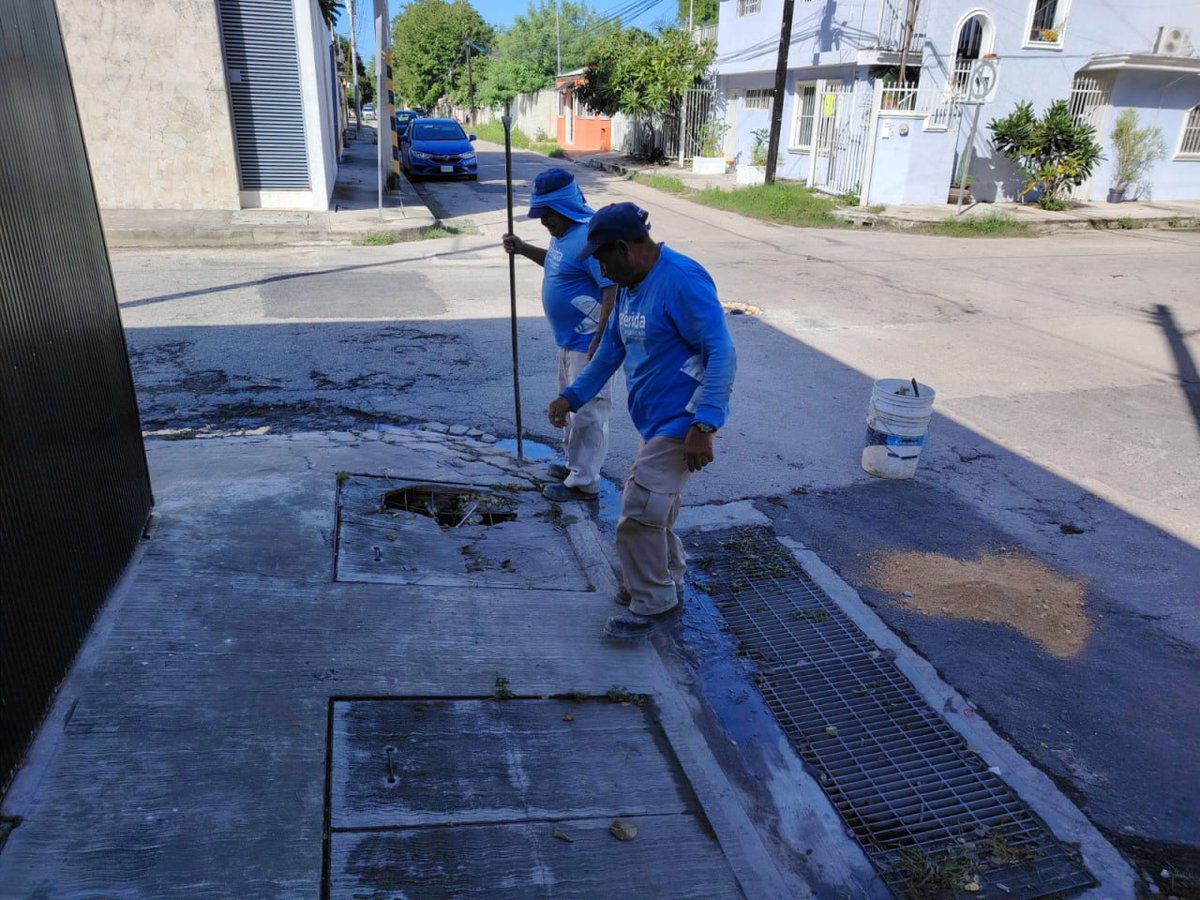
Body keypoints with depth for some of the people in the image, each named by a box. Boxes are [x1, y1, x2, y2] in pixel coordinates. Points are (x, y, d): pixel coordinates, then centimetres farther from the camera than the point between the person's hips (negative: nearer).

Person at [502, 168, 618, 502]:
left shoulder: (590, 236, -23)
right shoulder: (564, 231, 8)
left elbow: (614, 289, -27)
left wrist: (599, 343, -28)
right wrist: (523, 248, 15)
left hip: (588, 343, -11)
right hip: (569, 339, 11)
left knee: (586, 410, -2)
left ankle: (584, 482, 8)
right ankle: (574, 463, 36)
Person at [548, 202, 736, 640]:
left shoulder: (682, 280, -21)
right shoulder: (630, 286, 9)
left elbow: (722, 353, -25)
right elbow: (611, 350, 20)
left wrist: (704, 427, -30)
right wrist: (572, 396, 15)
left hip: (681, 423, -9)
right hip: (656, 421, 9)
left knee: (638, 513, -8)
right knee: (655, 513, 18)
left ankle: (653, 605, 10)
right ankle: (667, 584, 37)